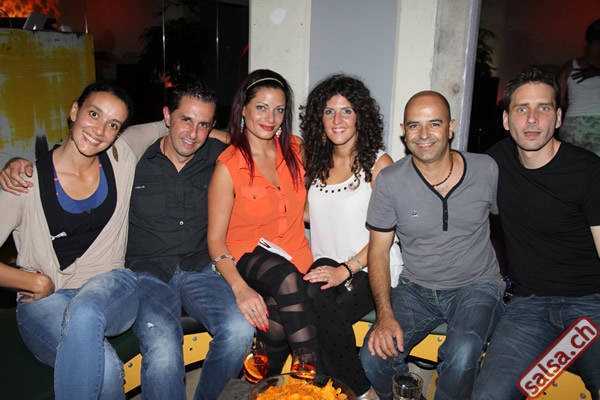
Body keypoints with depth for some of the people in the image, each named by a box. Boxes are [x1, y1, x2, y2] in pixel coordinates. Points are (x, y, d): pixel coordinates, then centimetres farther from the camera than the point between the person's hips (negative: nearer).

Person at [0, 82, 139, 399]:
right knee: (106, 367, -34)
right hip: (46, 300, -2)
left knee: (85, 311, -37)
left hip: (111, 289, 3)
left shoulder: (122, 159, 3)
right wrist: (37, 283, -9)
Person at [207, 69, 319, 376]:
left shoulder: (294, 149, 4)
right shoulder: (228, 166, -9)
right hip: (248, 256, -3)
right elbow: (215, 238, -11)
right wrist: (240, 288, -26)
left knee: (277, 324, -26)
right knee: (286, 278, -36)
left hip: (295, 256, 4)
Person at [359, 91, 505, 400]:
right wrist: (385, 314, -14)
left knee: (462, 355, -31)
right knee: (372, 359, -20)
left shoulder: (487, 170, -4)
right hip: (416, 289, 1)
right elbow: (378, 250, -2)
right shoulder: (389, 181, -6)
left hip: (477, 286, 0)